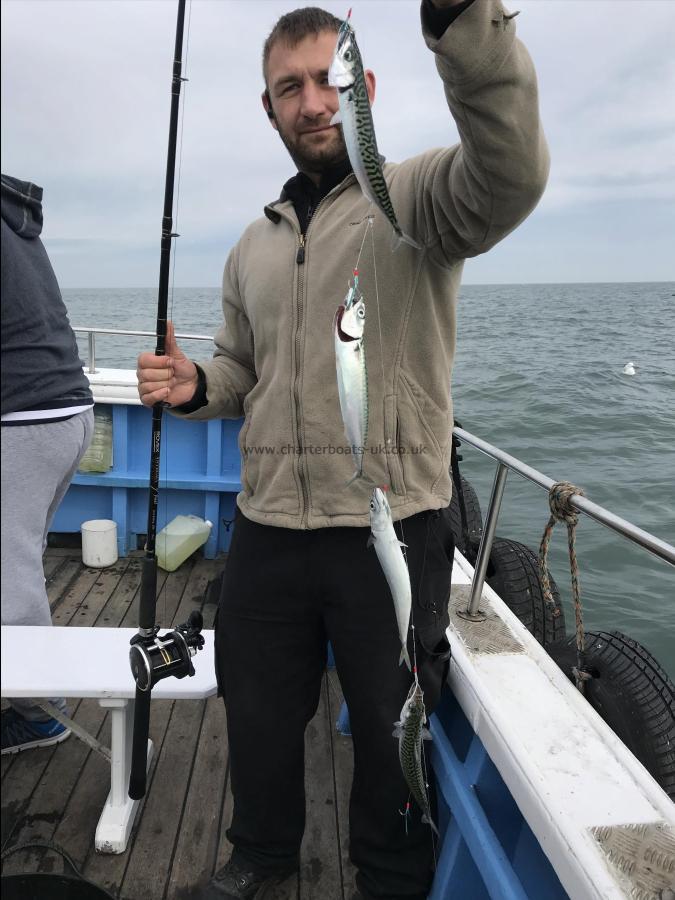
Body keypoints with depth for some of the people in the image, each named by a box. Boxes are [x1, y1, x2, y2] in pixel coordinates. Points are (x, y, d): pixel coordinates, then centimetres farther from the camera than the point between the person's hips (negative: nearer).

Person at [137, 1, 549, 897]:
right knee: (257, 718, 22)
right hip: (266, 530, 6)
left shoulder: (418, 196, -5)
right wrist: (197, 385, -2)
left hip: (394, 529, -5)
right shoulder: (254, 245, 14)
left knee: (391, 734, 15)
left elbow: (511, 171, -27)